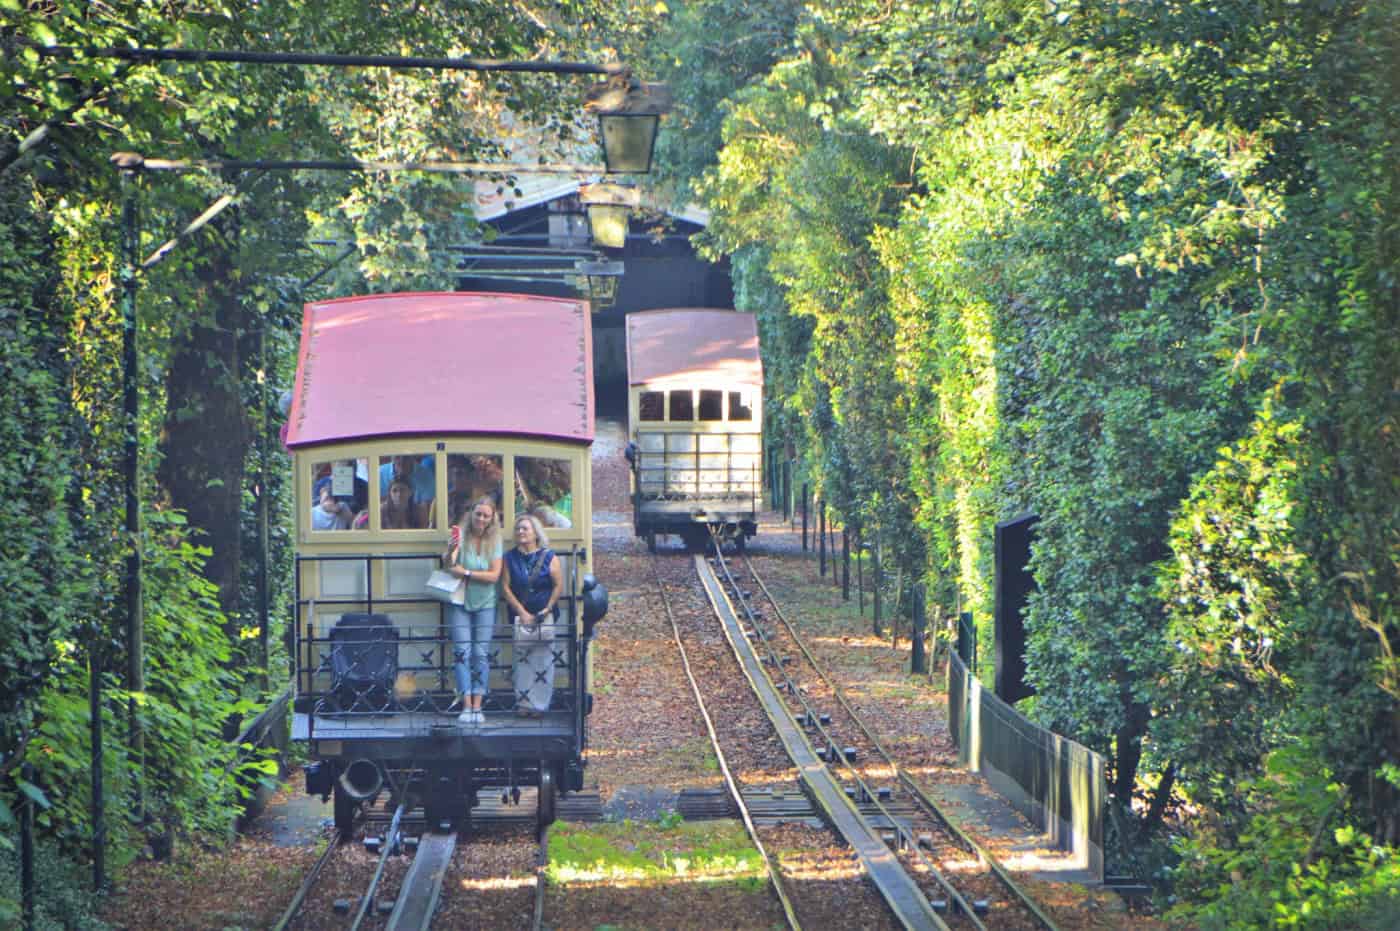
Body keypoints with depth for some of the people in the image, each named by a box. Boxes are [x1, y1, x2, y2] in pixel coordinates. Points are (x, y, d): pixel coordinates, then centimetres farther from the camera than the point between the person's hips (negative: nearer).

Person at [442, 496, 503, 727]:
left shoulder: (494, 541, -2)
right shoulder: (460, 534, -9)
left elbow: (494, 576, -8)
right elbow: (448, 564, -22)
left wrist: (466, 573, -16)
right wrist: (450, 552, -43)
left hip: (485, 604, 2)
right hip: (460, 603, -2)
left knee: (482, 654, 0)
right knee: (462, 652, -8)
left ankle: (478, 706, 1)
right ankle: (466, 706, -9)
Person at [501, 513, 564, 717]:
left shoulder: (547, 557, 0)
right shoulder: (511, 558, 6)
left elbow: (559, 586, -1)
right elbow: (506, 587, 2)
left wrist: (547, 609, -8)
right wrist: (522, 612, -6)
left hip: (544, 616, -2)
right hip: (520, 616, 2)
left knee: (543, 660, -4)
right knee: (522, 660, 0)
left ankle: (539, 704, -1)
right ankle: (524, 703, 4)